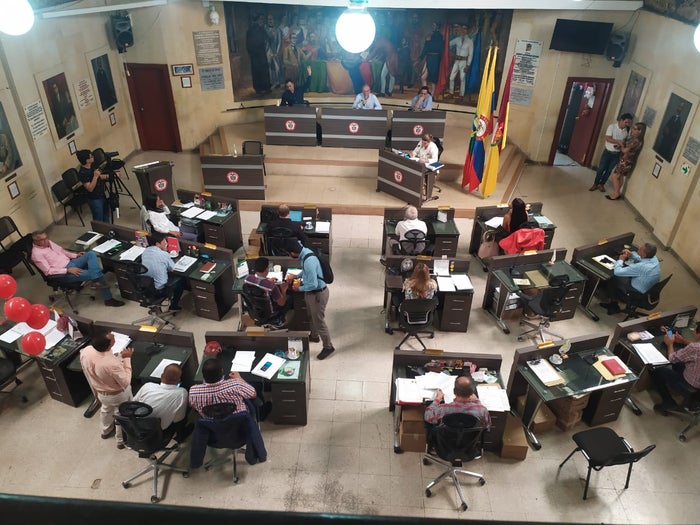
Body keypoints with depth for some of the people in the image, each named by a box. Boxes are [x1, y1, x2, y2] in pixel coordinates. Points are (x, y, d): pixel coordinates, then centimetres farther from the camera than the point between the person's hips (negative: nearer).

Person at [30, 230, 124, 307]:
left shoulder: (48, 243, 10)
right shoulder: (37, 253, -15)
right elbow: (48, 271, -20)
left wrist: (75, 255, 6)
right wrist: (68, 270, -26)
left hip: (70, 263, 8)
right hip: (63, 274, -8)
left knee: (91, 254, -16)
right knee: (96, 274, -22)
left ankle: (96, 281, -29)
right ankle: (108, 299, -13)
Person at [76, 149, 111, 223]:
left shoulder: (92, 166, 0)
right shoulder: (82, 173, -24)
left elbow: (100, 177, 14)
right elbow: (90, 188, -25)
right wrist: (95, 176, -33)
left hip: (102, 195, 9)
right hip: (94, 200, -8)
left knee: (106, 216, 22)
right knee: (99, 221, 4)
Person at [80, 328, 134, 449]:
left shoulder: (85, 351, -26)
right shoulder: (113, 364, -44)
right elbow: (126, 383, -26)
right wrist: (127, 358, -27)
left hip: (100, 392, 6)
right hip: (118, 394, -5)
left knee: (106, 409, 36)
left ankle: (105, 431, 62)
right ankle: (121, 441, 48)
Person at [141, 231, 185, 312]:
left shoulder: (145, 252, -1)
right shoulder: (164, 254, -21)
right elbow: (172, 268, -5)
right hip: (160, 290, -7)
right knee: (181, 280, 18)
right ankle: (173, 306, 26)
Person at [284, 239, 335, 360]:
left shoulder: (308, 261, -35)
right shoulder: (305, 251, -5)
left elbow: (313, 285, -31)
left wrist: (299, 288, -16)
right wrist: (296, 276, 8)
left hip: (318, 294, -9)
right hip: (311, 292, 9)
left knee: (319, 321, 7)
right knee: (311, 317, 28)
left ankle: (328, 347, 25)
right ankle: (314, 336, 52)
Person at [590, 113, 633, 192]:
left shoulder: (627, 130, -3)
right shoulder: (612, 126, -13)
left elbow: (625, 143, 4)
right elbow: (608, 138, -20)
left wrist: (620, 146, -17)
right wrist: (618, 141, -29)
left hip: (616, 154, 3)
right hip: (607, 152, -3)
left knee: (609, 170, 11)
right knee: (601, 169, 2)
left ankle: (602, 184, 27)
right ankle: (595, 184, 19)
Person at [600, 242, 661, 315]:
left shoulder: (641, 267, -38)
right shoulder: (653, 257, -13)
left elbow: (617, 272, -30)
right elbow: (641, 260, 13)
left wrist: (621, 260, -13)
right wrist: (631, 255, -4)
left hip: (639, 294, -8)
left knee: (612, 279, 7)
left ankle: (614, 305, 25)